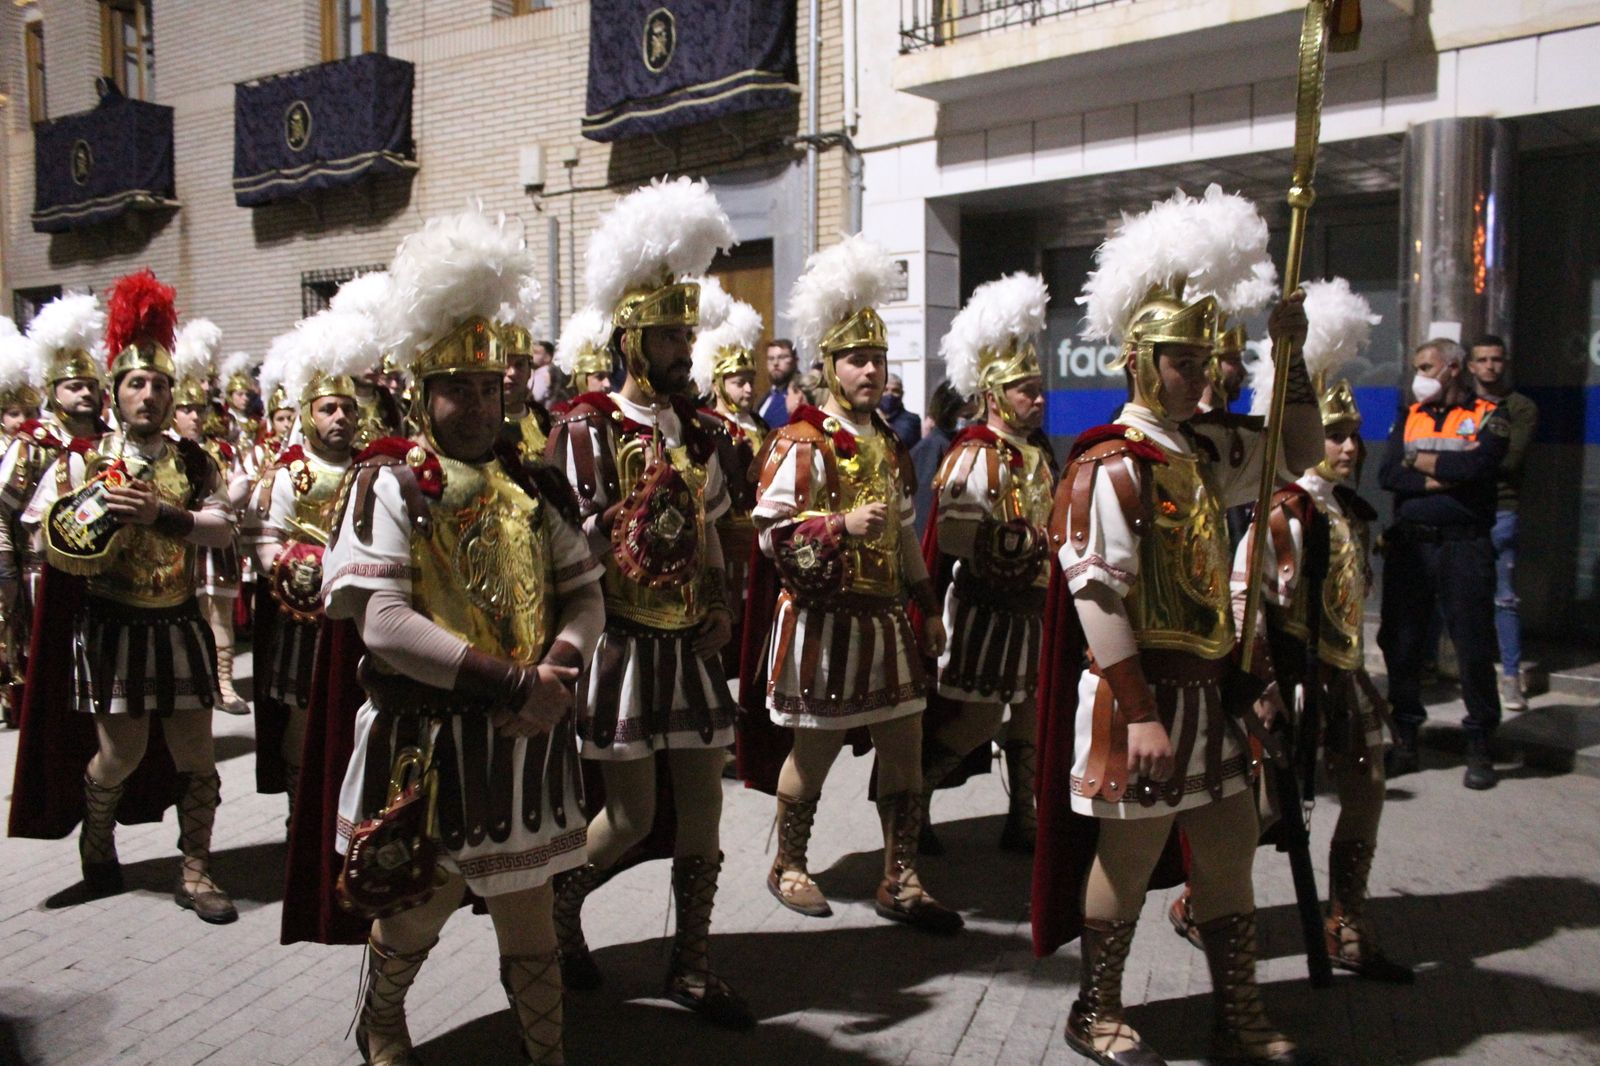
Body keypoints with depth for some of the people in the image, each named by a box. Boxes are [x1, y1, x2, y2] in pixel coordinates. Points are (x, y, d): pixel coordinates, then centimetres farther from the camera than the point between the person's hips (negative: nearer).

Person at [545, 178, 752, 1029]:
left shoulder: (693, 432, 12)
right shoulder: (585, 429, -9)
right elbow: (569, 545, -12)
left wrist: (718, 609, 2)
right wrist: (643, 505, -21)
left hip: (690, 646, 6)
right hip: (623, 643, -6)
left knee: (701, 803, 8)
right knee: (632, 815, 0)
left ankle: (691, 965, 22)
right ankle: (558, 902, 31)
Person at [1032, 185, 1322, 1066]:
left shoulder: (1203, 454, 10)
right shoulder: (1110, 467, -16)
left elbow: (1300, 454, 24)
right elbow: (1096, 598, -21)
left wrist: (1291, 357, 11)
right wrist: (1141, 713, -23)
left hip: (1211, 688, 8)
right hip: (1140, 693, -8)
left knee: (1229, 853, 15)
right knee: (1129, 859, 5)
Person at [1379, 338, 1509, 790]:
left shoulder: (1488, 417, 2)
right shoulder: (1408, 417, 13)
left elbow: (1475, 465, -18)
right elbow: (1388, 475, -1)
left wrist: (1419, 458, -5)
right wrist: (1444, 477, -12)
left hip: (1464, 547, -4)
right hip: (1408, 545, 4)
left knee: (1474, 648, -1)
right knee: (1400, 643, 5)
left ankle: (1480, 748, 12)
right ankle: (1405, 741, 17)